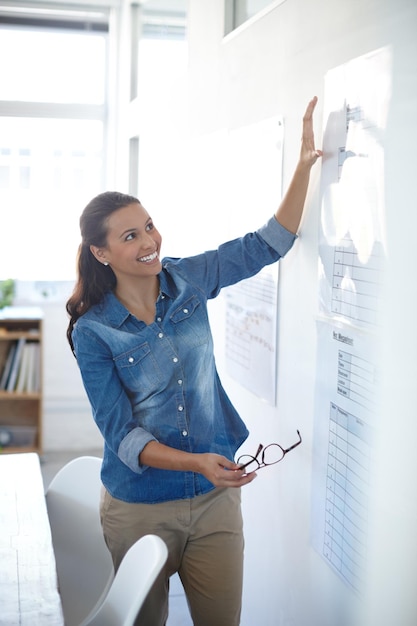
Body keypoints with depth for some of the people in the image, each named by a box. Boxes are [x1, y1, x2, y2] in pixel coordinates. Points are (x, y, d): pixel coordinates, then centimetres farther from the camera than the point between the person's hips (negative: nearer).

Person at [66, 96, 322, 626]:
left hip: (216, 499, 3)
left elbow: (268, 244, 3)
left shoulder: (188, 280, -2)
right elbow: (120, 434, -14)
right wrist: (195, 462, -28)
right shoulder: (93, 332, -12)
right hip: (140, 510, -2)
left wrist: (304, 164, -6)